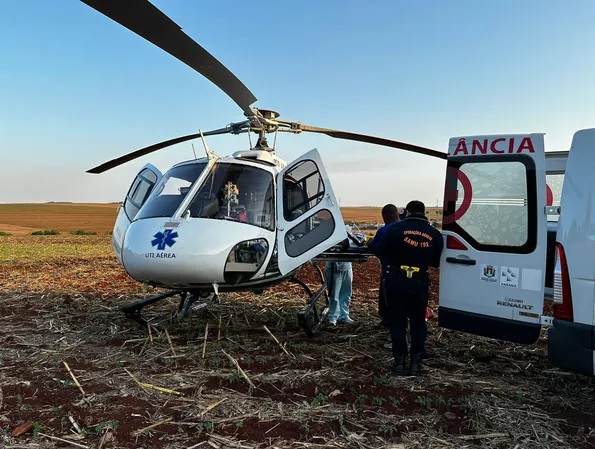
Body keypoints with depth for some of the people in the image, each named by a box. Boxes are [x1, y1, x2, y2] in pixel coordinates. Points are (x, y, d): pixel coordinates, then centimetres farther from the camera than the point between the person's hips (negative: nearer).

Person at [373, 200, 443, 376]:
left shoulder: (396, 228, -9)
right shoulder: (435, 234, 1)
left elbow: (380, 253, -7)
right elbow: (435, 262, 9)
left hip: (396, 280, -2)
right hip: (420, 282, 2)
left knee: (397, 321, 9)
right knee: (418, 322, 15)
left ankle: (400, 361, 13)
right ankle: (416, 363, 17)